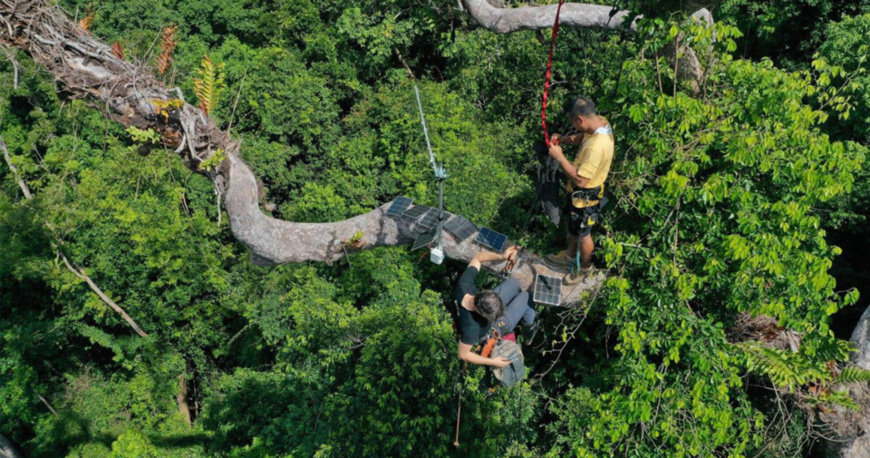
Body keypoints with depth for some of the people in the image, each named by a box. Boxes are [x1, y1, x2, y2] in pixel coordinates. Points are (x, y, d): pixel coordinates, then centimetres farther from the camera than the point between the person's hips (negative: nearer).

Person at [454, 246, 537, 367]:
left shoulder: (464, 284, -38)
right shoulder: (471, 327, -49)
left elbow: (478, 257, -22)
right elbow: (464, 354, -33)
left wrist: (502, 256, -36)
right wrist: (492, 362, -27)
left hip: (488, 308, 5)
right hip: (494, 330, -5)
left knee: (514, 282, 18)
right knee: (526, 297, 0)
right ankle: (529, 325, 33)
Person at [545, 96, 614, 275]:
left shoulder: (596, 147, -40)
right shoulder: (601, 122, -11)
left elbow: (580, 180, -34)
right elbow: (583, 138, 12)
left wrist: (559, 157, -27)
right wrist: (564, 139, -5)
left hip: (585, 195, -9)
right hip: (580, 191, 9)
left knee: (583, 233, 17)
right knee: (573, 224, 30)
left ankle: (585, 268, 41)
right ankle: (569, 255, 54)